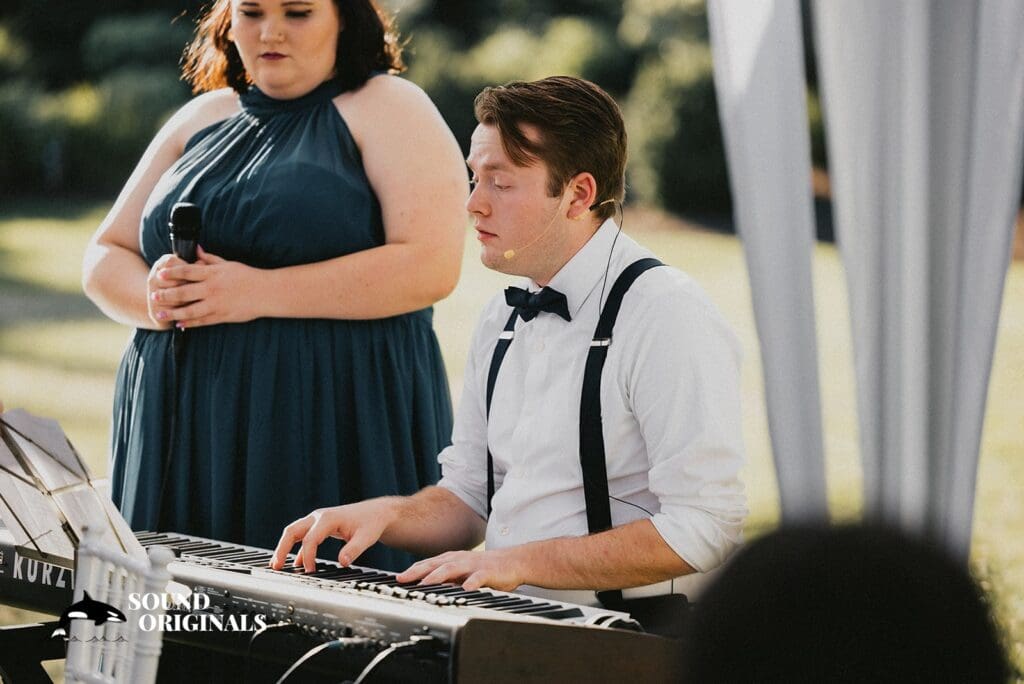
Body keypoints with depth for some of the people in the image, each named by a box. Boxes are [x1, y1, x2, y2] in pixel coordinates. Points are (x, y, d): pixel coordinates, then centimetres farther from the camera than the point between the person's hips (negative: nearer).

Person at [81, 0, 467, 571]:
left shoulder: (388, 107, 0)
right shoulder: (203, 119, 18)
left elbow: (430, 267, -13)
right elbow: (104, 259, 18)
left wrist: (259, 293, -16)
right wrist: (156, 298, -6)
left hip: (335, 434, -5)